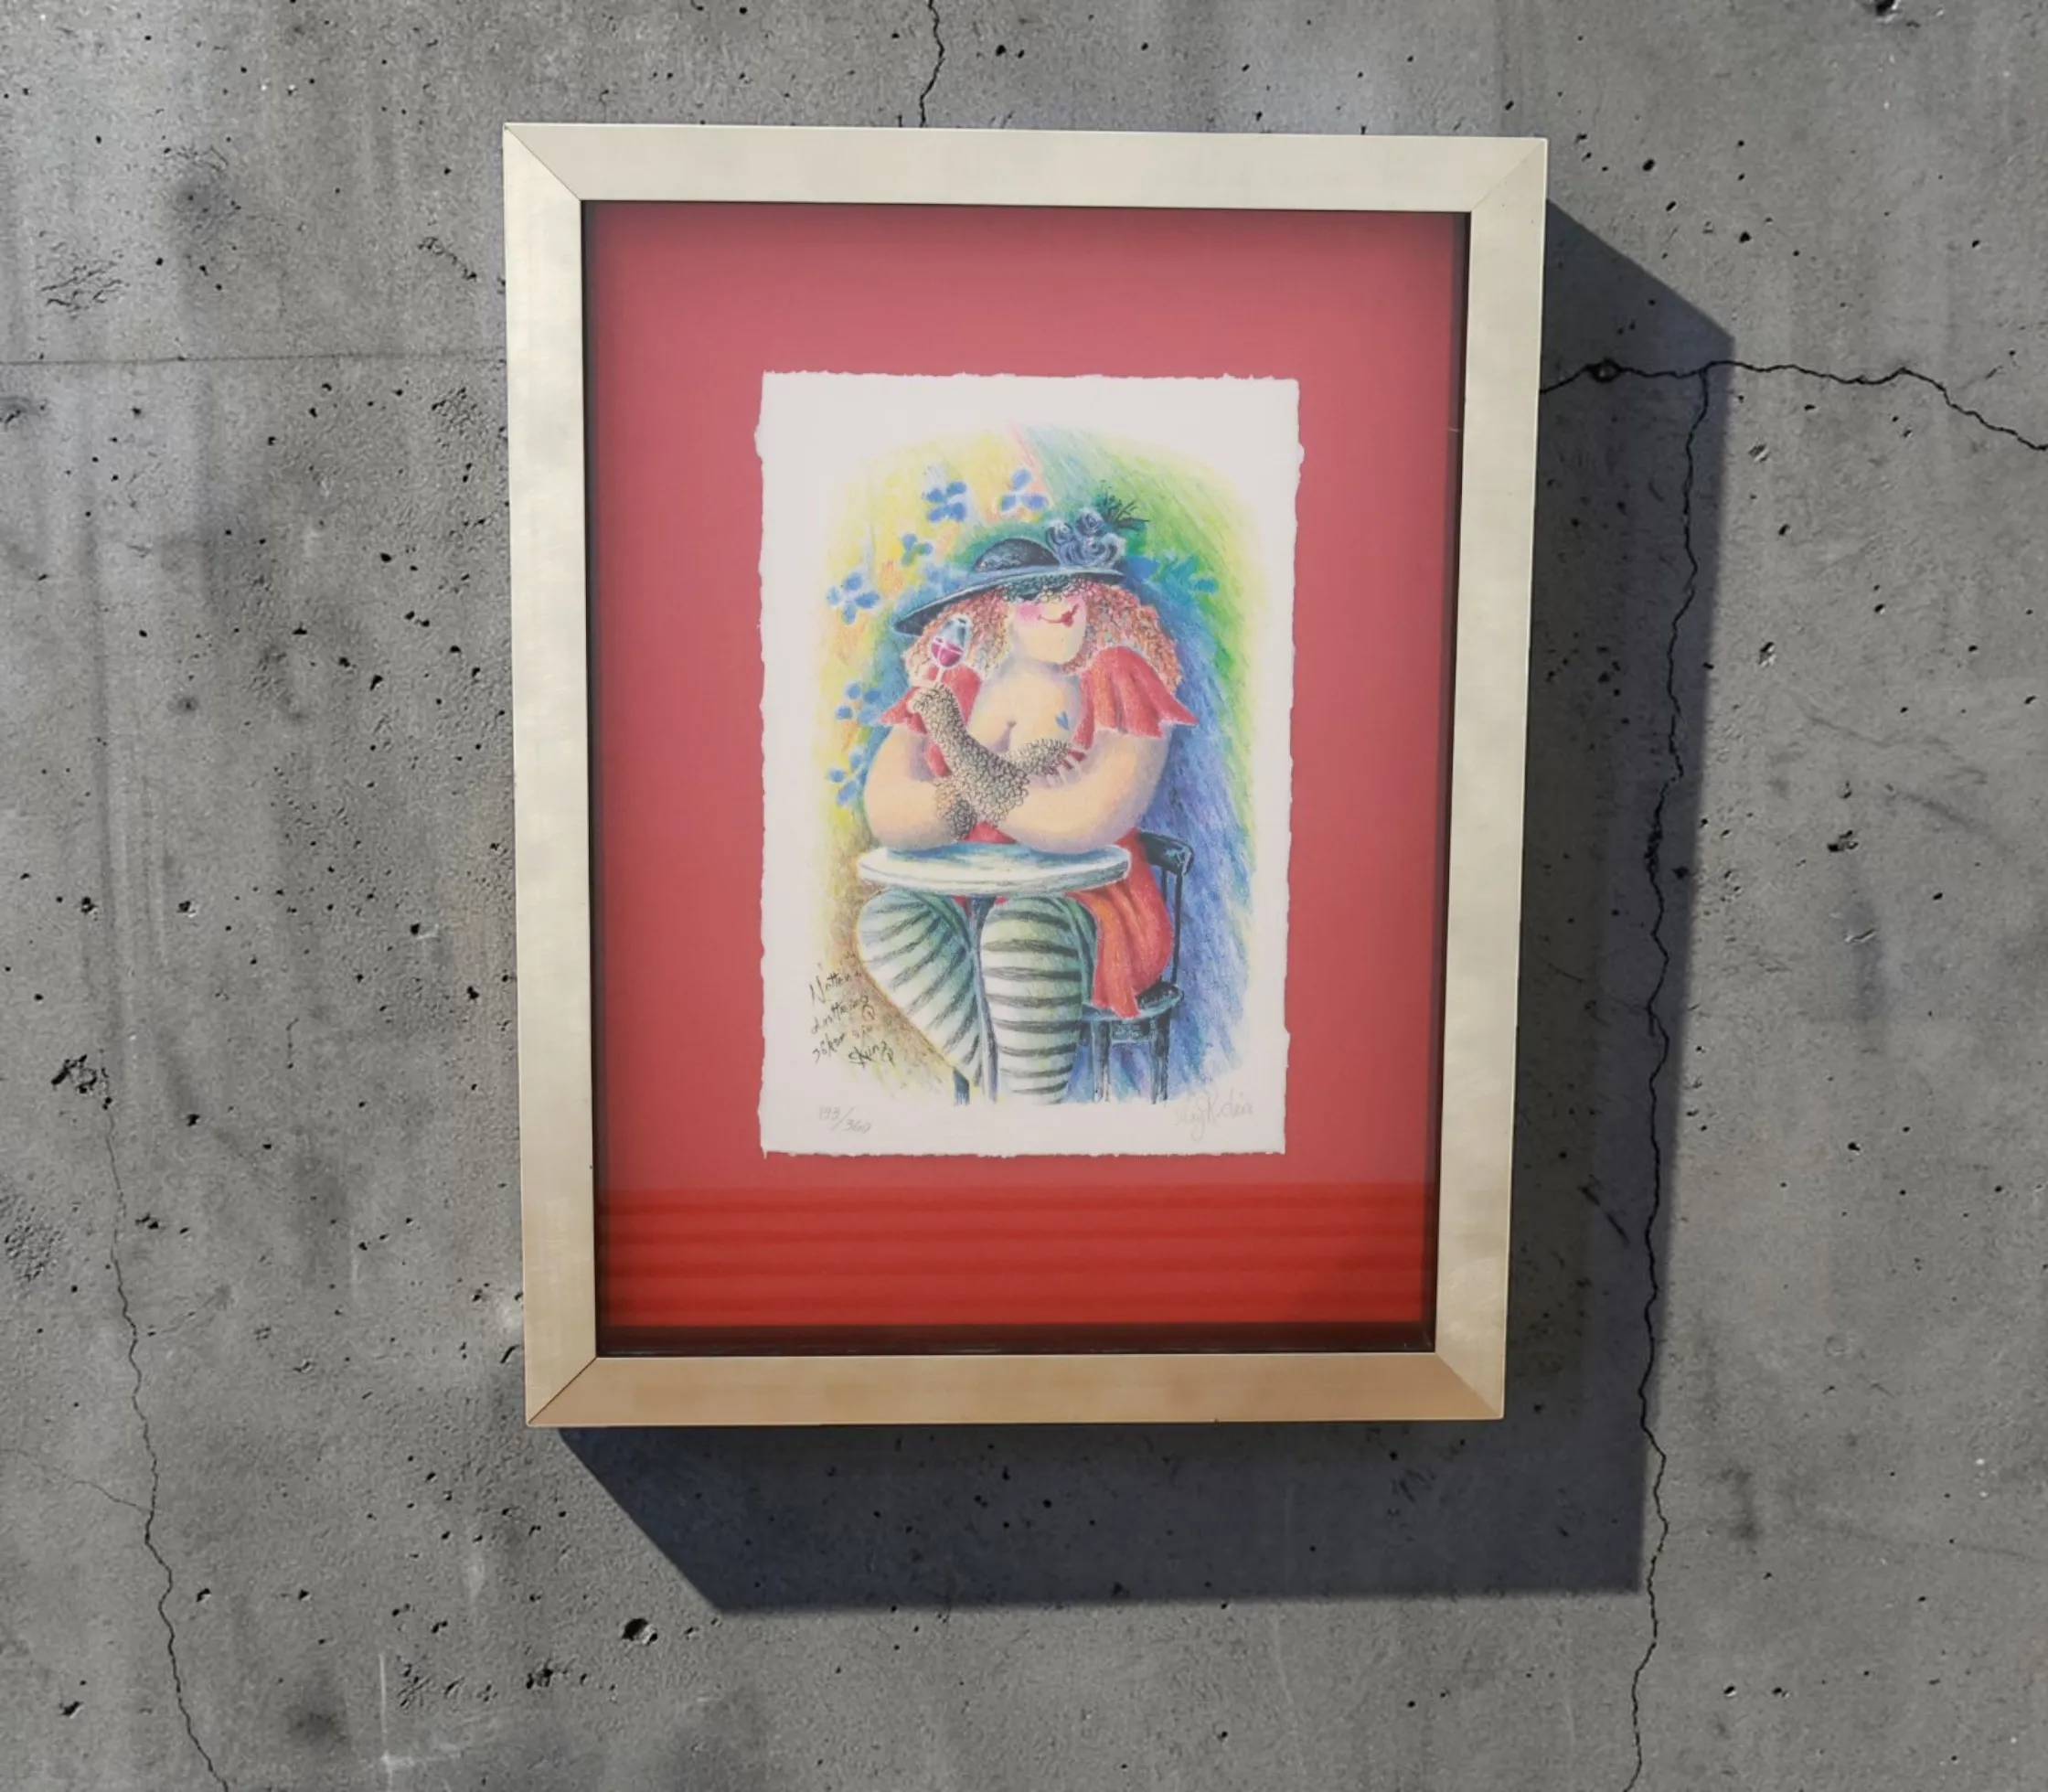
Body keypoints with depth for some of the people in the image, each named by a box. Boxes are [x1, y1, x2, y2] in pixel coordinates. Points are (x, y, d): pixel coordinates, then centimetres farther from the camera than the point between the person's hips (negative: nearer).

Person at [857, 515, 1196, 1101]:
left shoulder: (1117, 682, -8)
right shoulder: (951, 689, 3)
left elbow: (1085, 823, -22)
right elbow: (887, 817, -9)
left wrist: (959, 745, -19)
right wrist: (1010, 778, -22)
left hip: (1093, 904, -4)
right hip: (976, 897, 4)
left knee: (1021, 933, -35)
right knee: (889, 919, -24)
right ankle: (997, 1085, -22)